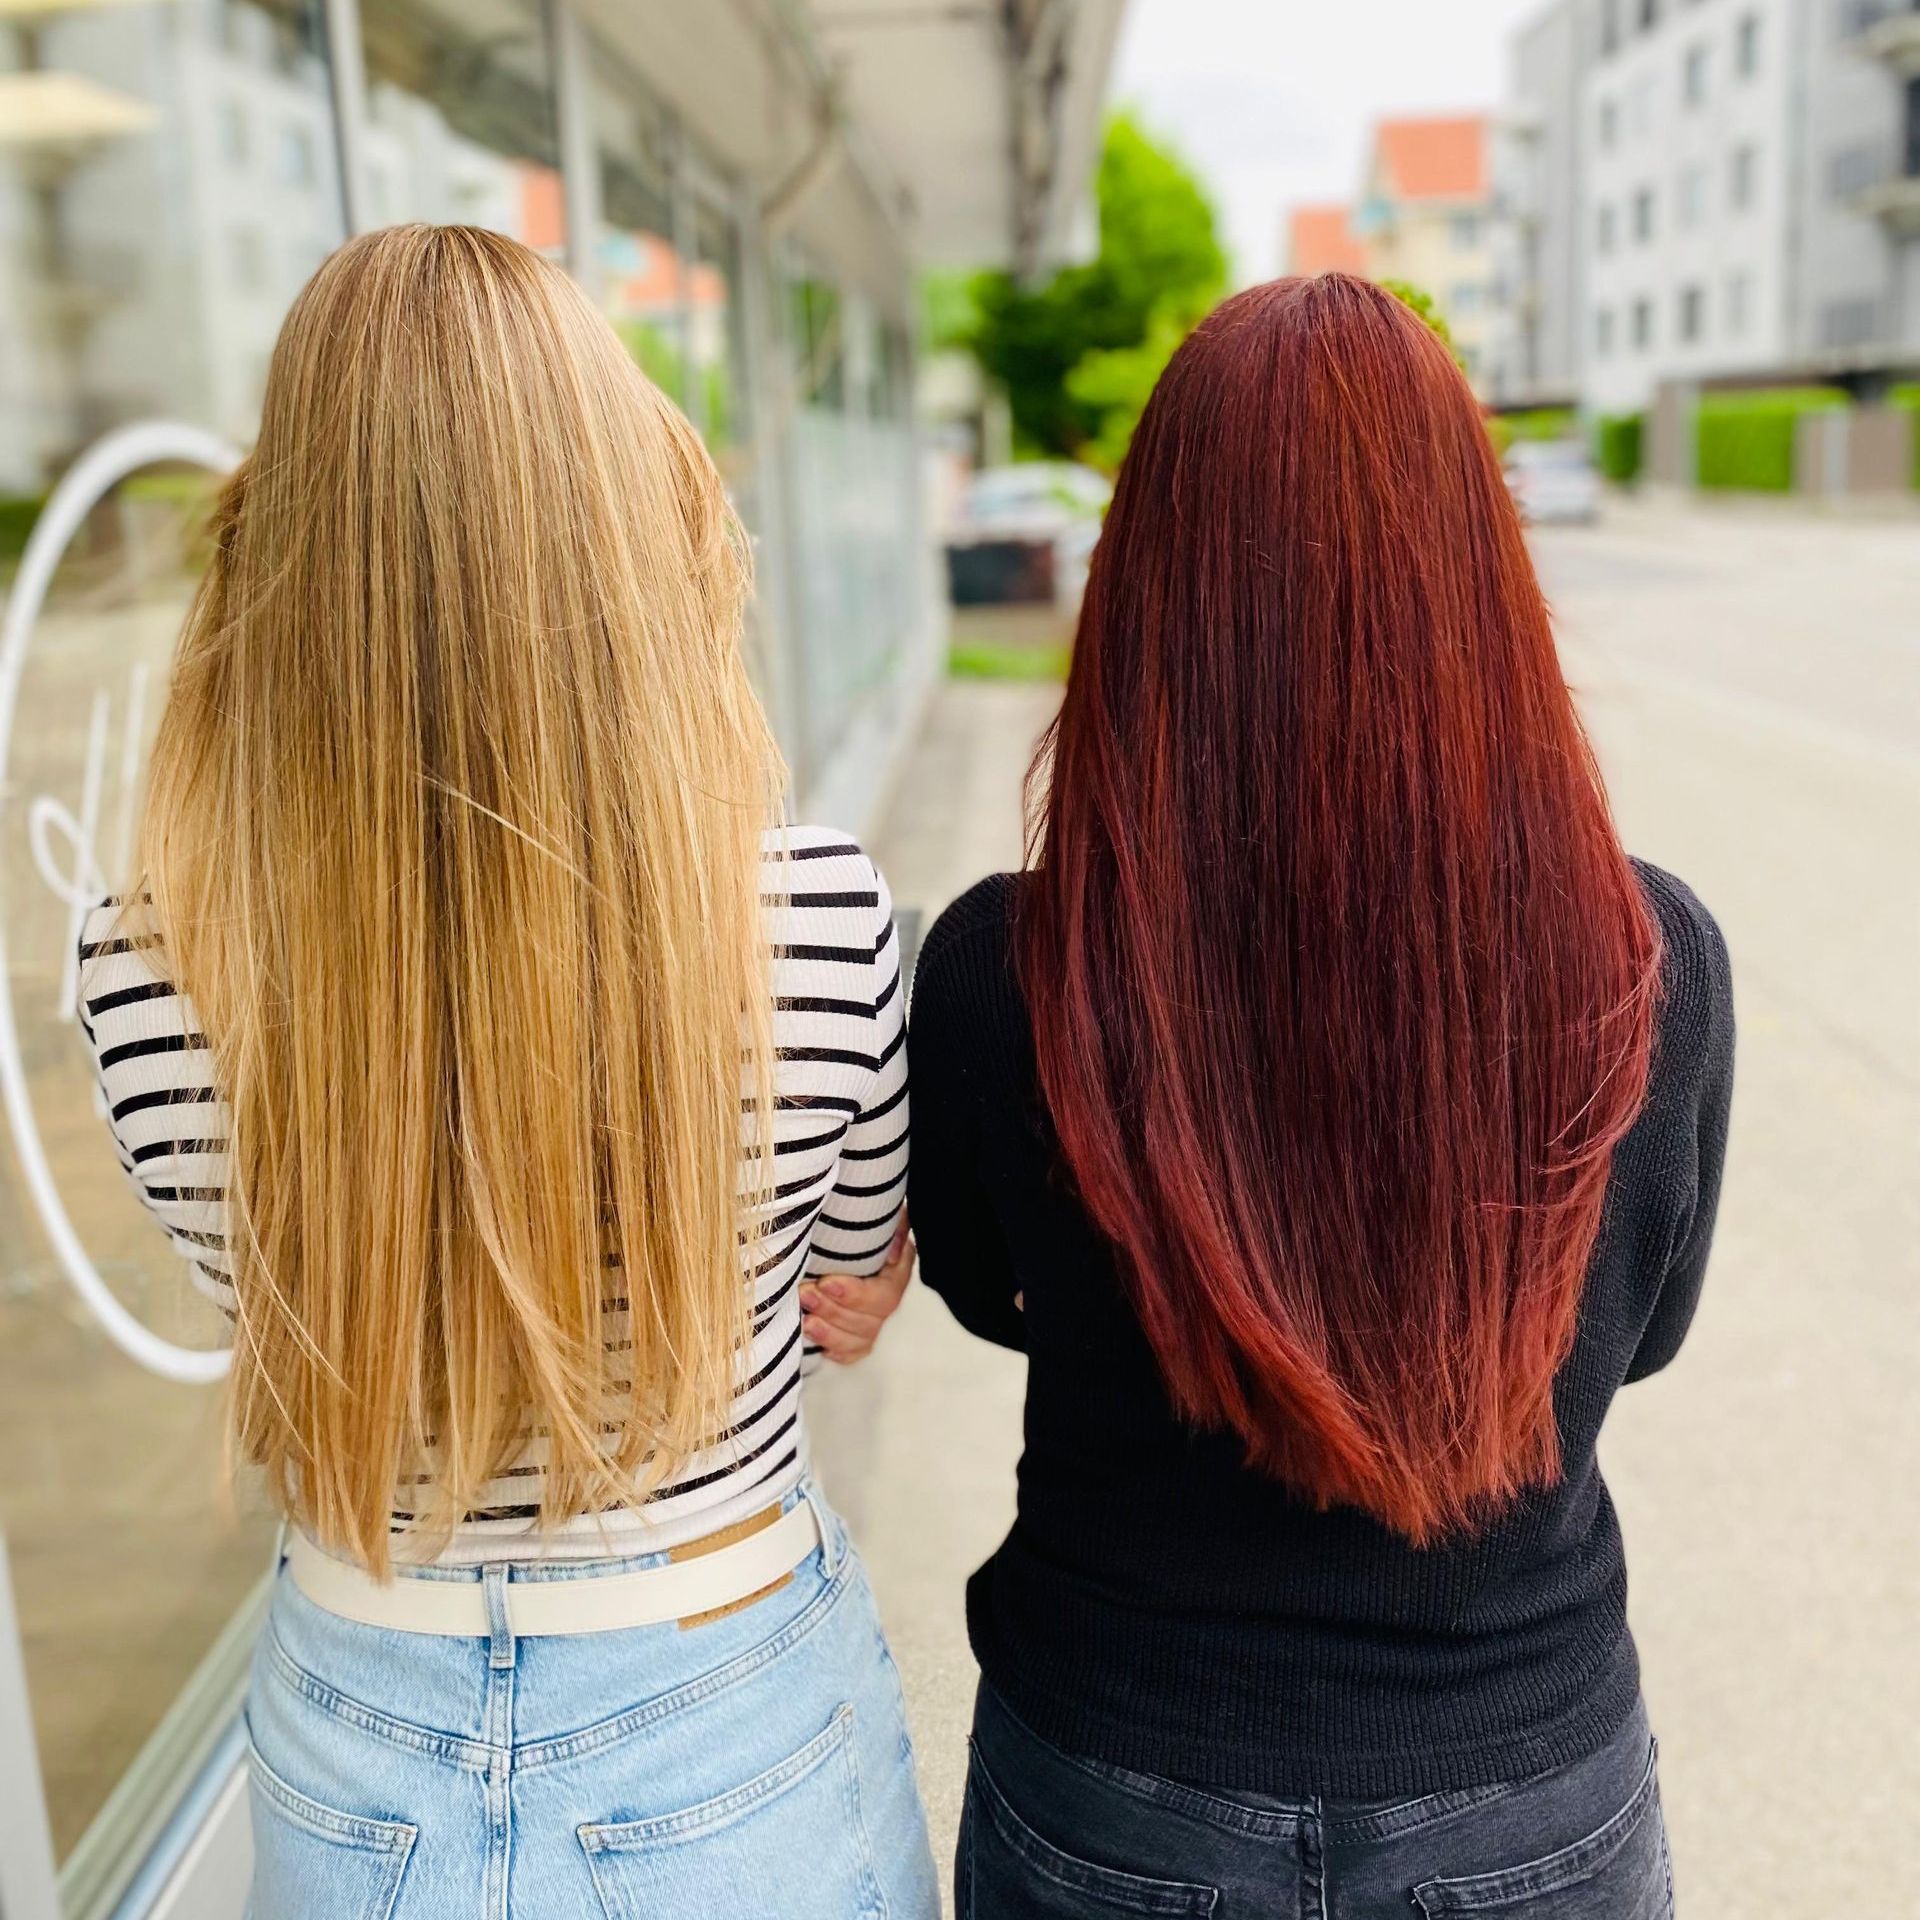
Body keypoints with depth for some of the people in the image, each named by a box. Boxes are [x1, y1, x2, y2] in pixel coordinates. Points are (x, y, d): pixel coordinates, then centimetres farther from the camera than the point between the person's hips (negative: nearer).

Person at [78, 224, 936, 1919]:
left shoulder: (147, 979, -19)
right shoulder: (819, 917, -23)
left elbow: (309, 1291, -1)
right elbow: (848, 1301, -4)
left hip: (360, 1766, 1)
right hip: (737, 1730, -1)